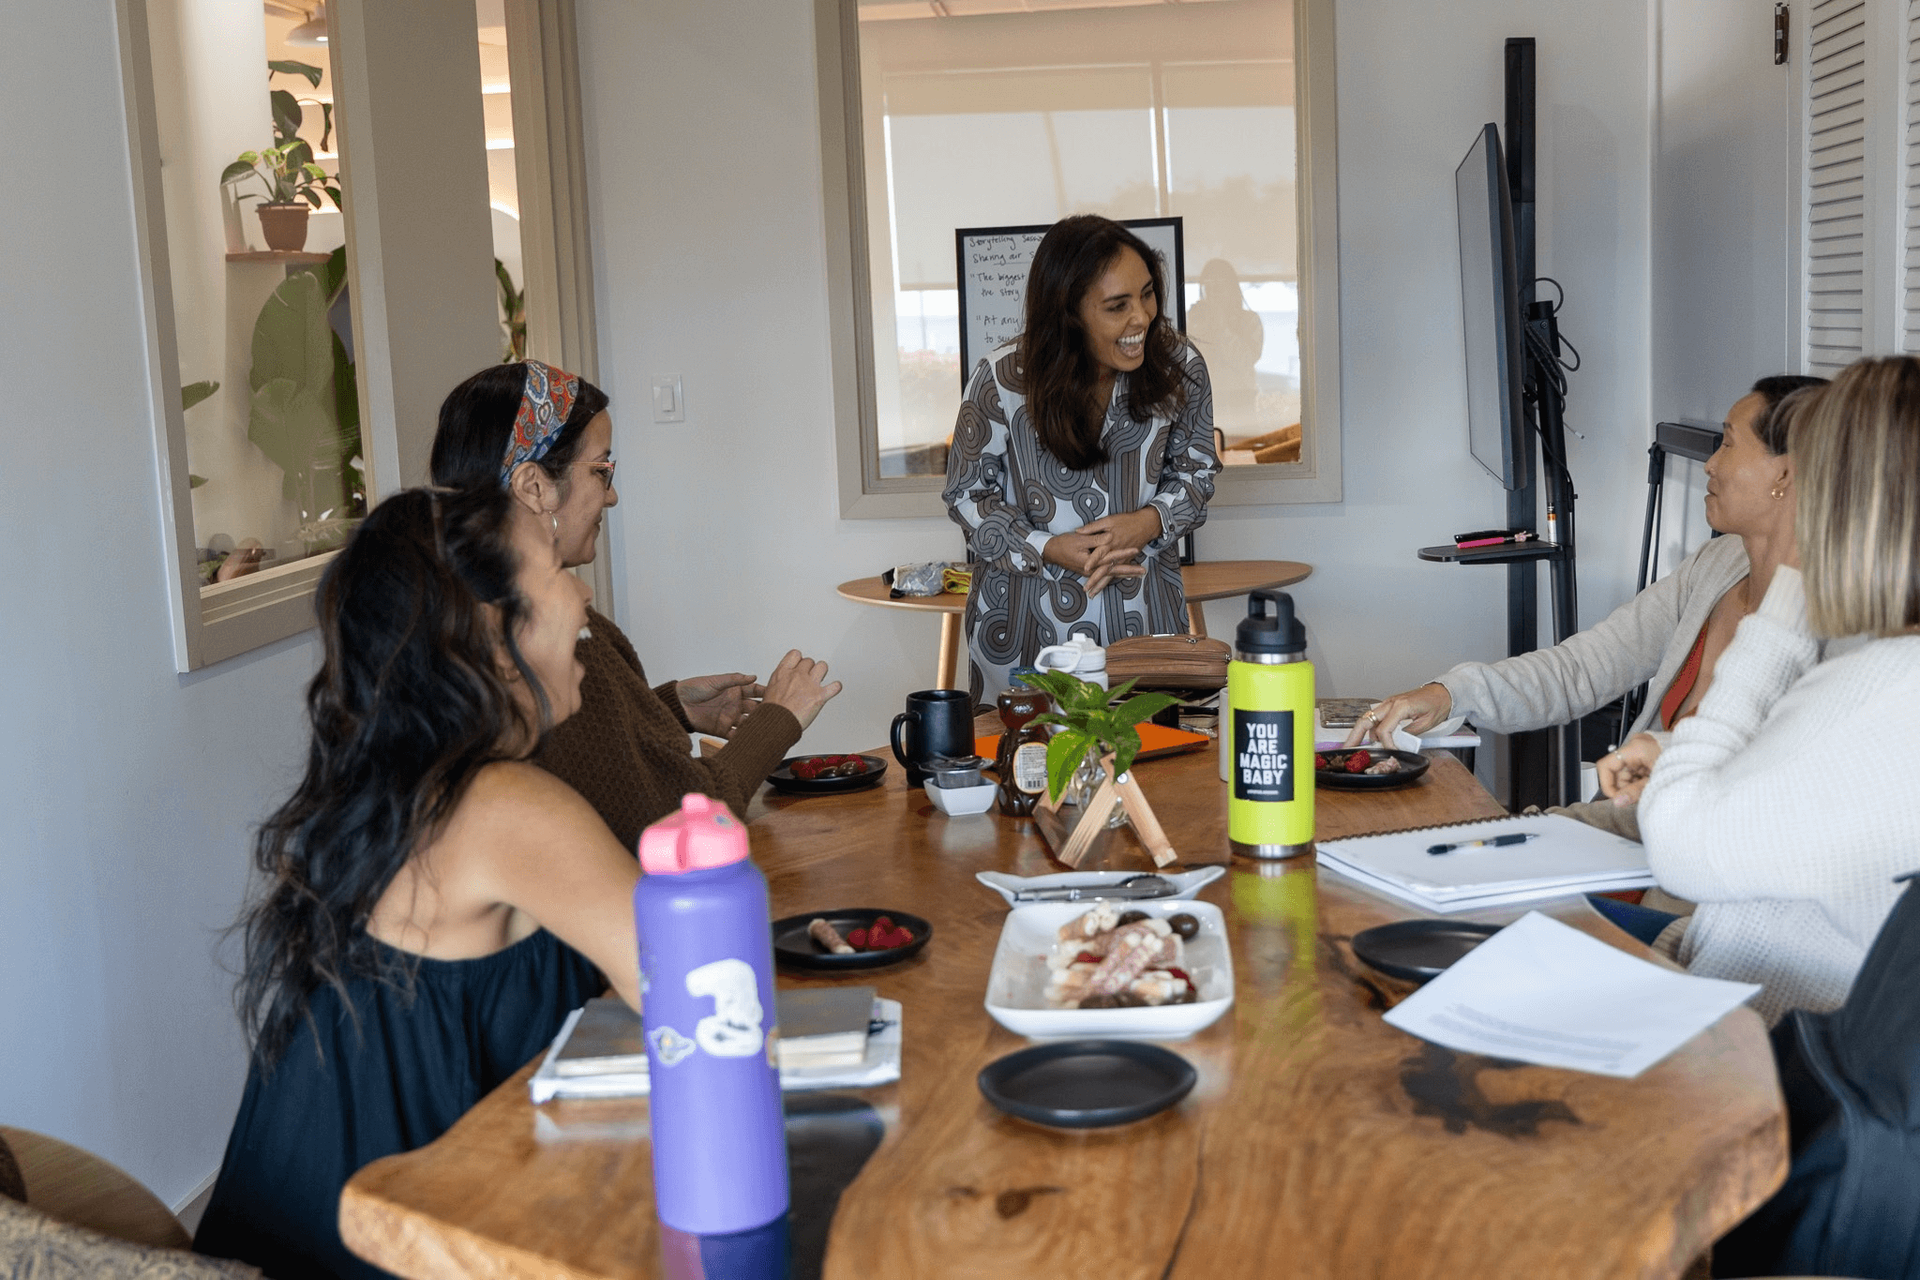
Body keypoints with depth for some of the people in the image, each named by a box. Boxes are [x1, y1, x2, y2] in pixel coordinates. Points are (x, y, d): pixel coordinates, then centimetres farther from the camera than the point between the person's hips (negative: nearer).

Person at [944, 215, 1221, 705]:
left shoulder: (1179, 366, -7)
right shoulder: (1001, 381, -14)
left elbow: (1195, 469, 7)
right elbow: (968, 493, -4)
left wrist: (1151, 521, -14)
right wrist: (1047, 549, -18)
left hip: (1145, 611, 2)